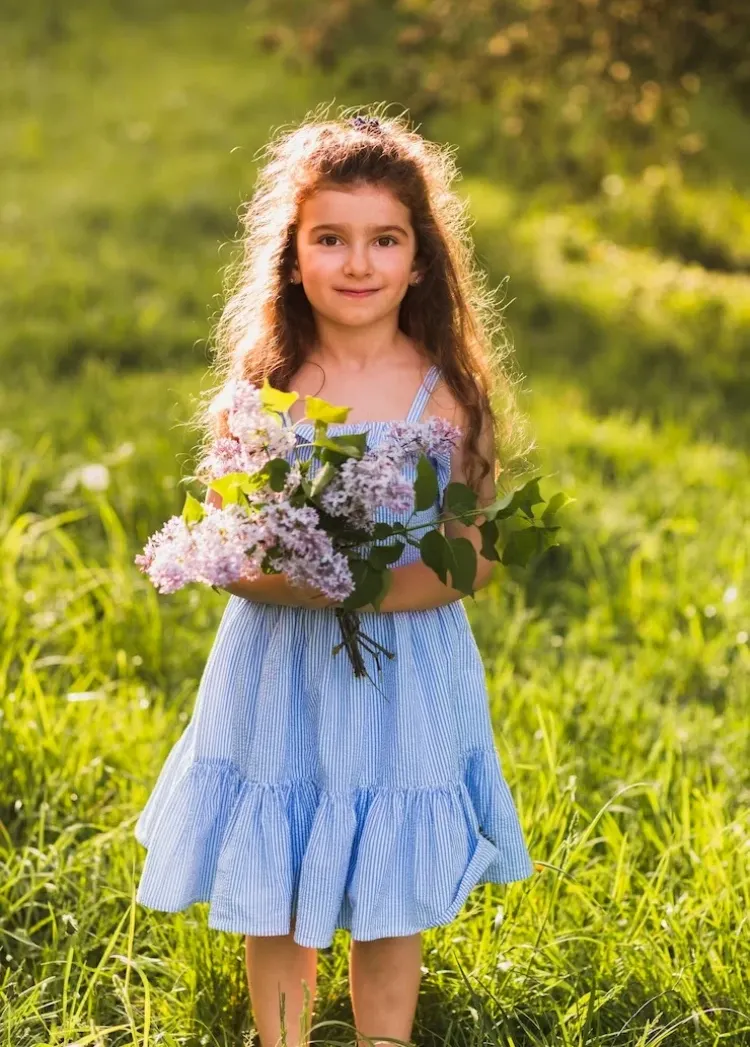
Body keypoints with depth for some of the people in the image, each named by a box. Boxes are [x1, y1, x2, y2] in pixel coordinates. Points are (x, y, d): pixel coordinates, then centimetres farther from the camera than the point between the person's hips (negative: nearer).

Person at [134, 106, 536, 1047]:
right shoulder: (263, 387, -3)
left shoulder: (447, 395, -6)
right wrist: (294, 582, -23)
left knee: (389, 909, 11)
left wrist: (378, 589, -24)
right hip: (279, 676, 1)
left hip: (404, 678, -1)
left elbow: (477, 556, -5)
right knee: (273, 906, 11)